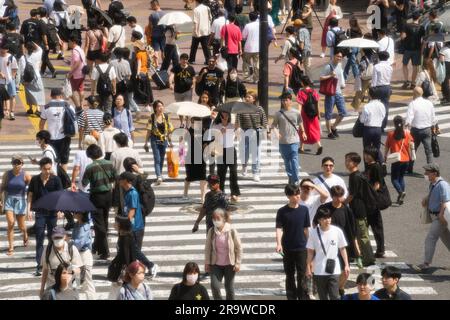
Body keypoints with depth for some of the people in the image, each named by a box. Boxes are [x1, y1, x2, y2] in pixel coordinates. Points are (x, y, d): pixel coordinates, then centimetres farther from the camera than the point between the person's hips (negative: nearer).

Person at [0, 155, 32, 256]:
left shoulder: (25, 175, -7)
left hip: (20, 200, 0)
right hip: (9, 199, 0)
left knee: (21, 226, 9)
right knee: (11, 222, -16)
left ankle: (25, 235, 46)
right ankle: (11, 247, -10)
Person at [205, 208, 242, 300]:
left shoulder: (231, 231, -10)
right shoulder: (211, 232, -4)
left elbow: (239, 248, -4)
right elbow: (208, 248, 3)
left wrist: (238, 263, -7)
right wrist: (207, 263, 2)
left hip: (229, 264, -1)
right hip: (216, 264, 1)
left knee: (229, 287, 8)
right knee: (214, 286, -10)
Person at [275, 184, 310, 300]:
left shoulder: (304, 210, 0)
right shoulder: (282, 211, -5)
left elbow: (306, 229, 7)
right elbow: (279, 228, -9)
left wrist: (308, 244, 9)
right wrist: (279, 244, -24)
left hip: (301, 248, 0)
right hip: (287, 249, 0)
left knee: (302, 275, -1)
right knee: (289, 275, 9)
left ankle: (303, 297, 4)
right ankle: (291, 297, 17)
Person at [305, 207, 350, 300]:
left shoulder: (337, 231, -5)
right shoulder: (314, 233, -3)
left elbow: (342, 249, 4)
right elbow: (310, 251, 4)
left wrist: (346, 265, 2)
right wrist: (308, 267, 4)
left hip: (334, 270, -1)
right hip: (319, 271, 1)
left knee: (334, 296, -6)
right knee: (323, 297, 10)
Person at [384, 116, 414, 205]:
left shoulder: (391, 134, -6)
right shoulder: (407, 133, -2)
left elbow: (387, 147, 0)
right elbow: (411, 145, -3)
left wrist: (385, 157, 13)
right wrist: (410, 156, 11)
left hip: (396, 160, -3)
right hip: (406, 159, 3)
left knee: (394, 178, 6)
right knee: (401, 177, 21)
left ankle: (401, 192, -22)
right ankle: (401, 197, 15)